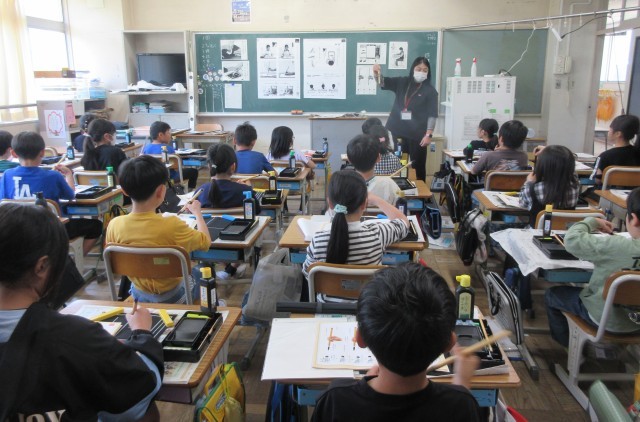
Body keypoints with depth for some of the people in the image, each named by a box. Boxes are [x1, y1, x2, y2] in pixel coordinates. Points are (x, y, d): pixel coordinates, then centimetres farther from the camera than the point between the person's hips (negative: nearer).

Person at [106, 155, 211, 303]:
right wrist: (197, 212, 3)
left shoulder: (114, 225, -19)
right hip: (171, 298, -4)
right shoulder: (171, 225, -31)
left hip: (138, 295, 4)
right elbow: (206, 241, -12)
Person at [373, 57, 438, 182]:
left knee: (418, 166, 7)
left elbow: (432, 115, -6)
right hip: (397, 132, 3)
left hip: (417, 135, -3)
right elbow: (383, 82, 0)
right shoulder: (402, 82, 7)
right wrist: (377, 73, -23)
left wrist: (428, 135, -13)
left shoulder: (430, 91, -3)